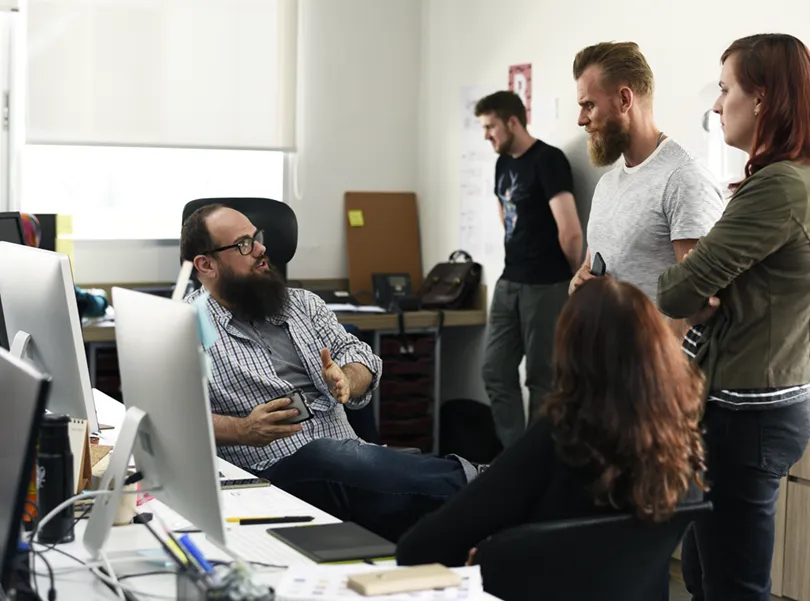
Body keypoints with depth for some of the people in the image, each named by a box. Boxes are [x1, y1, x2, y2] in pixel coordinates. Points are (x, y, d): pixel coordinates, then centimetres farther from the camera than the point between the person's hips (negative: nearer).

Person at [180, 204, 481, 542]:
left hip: (348, 455, 6)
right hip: (276, 472, -6)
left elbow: (359, 355, 16)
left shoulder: (301, 303, 21)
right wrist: (243, 430, -23)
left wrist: (347, 380, -9)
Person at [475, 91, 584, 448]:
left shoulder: (548, 160, -13)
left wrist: (576, 277, -5)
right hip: (509, 283, 8)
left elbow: (570, 233, -18)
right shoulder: (503, 163, 12)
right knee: (496, 372, 7)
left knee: (542, 376, 1)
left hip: (545, 287, -8)